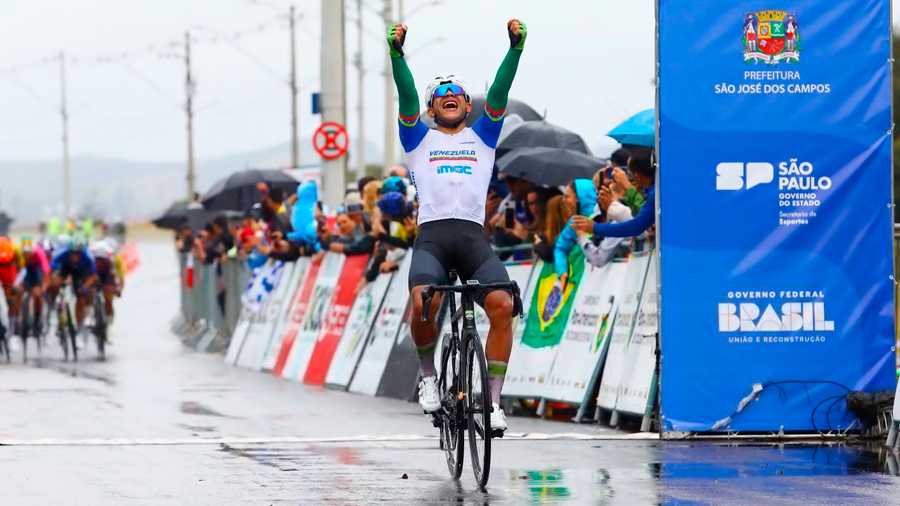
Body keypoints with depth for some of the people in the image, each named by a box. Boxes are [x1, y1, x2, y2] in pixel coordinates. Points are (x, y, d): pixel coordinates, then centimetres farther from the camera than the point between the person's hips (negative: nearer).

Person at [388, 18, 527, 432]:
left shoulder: (482, 136, 23)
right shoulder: (419, 139, 21)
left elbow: (499, 92, 11)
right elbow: (407, 96, 6)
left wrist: (516, 46, -3)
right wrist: (397, 52, -10)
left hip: (473, 237, 1)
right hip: (431, 234, -1)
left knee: (502, 304, -23)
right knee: (423, 303, -30)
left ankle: (492, 401, -14)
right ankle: (428, 375, -1)